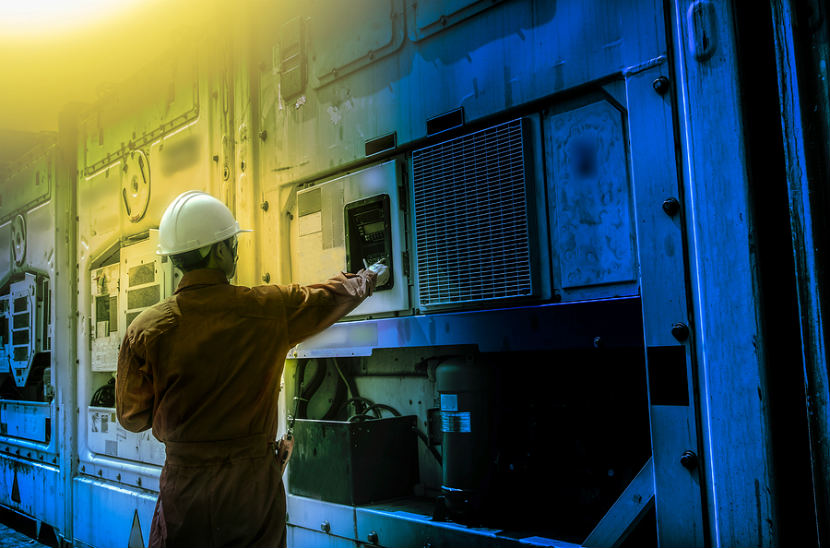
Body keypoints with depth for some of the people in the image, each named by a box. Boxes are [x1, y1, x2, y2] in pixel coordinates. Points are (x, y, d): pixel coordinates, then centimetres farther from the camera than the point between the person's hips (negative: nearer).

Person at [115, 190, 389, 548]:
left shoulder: (145, 330, -11)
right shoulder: (270, 308, -11)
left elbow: (132, 418, -1)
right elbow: (335, 295, 7)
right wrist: (369, 278, 28)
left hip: (184, 481, 0)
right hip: (253, 478, 0)